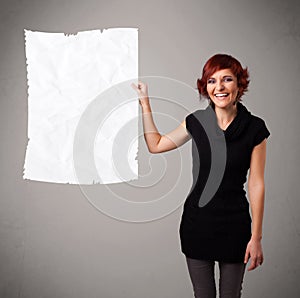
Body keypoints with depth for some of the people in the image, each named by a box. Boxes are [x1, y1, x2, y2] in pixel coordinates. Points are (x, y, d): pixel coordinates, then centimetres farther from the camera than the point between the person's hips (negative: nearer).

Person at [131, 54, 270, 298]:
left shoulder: (254, 127, -8)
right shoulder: (196, 121, -2)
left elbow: (256, 184, -6)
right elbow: (156, 145, 11)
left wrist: (256, 237, -6)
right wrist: (144, 102, 8)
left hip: (234, 225, -2)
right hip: (197, 222, 2)